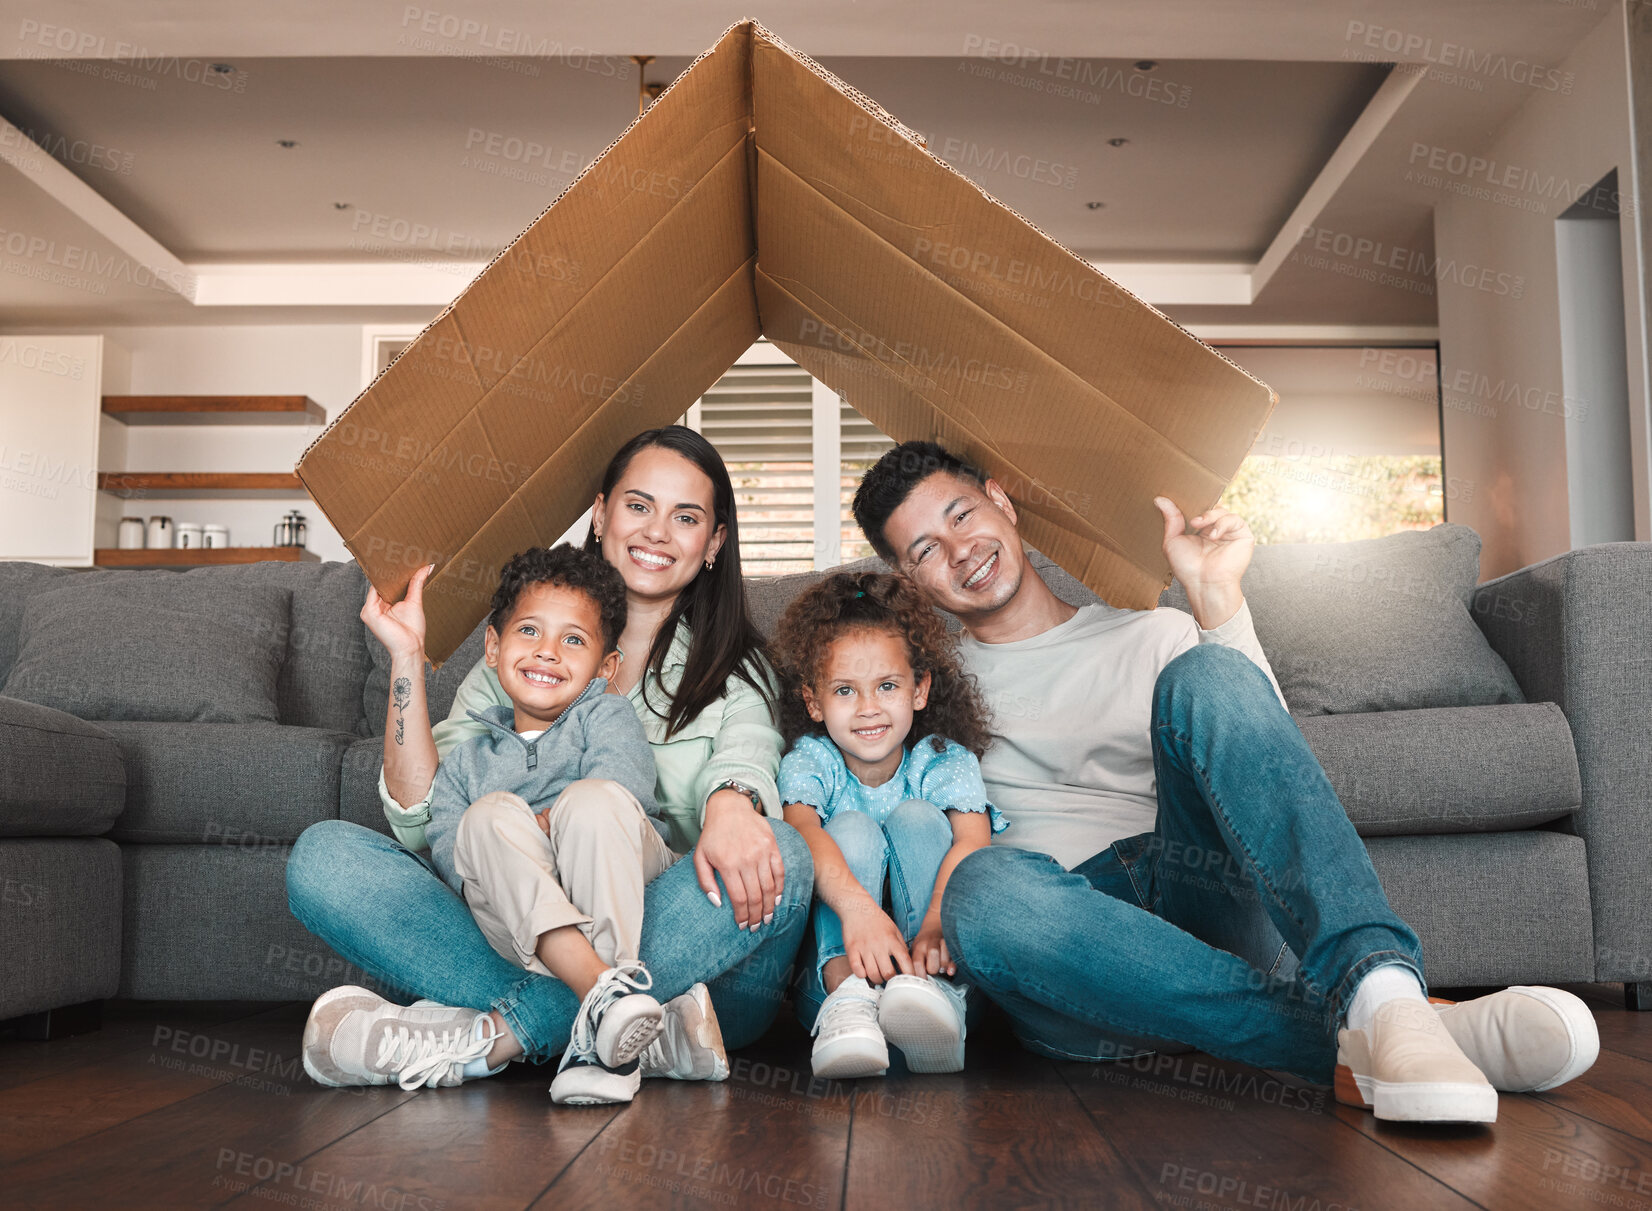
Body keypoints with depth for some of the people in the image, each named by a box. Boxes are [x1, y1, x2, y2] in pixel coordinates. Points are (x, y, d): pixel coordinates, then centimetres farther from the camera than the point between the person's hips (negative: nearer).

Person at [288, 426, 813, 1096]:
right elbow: (421, 823, 4)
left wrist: (730, 802, -35)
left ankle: (491, 1034, -30)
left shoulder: (738, 672, 14)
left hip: (683, 960, -1)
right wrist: (407, 656, -4)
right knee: (324, 852, -16)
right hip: (527, 949, 2)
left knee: (781, 855, -30)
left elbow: (746, 754, -11)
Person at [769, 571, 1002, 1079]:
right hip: (840, 951, 0)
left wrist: (937, 922, -45)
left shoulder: (946, 761, -1)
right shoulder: (809, 761, -3)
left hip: (923, 947, 0)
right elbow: (803, 829, -26)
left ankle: (930, 986, -40)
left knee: (915, 818, -19)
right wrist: (856, 906, -49)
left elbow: (972, 839, -22)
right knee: (852, 828, -22)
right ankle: (848, 995, -46)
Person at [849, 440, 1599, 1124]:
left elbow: (1263, 746, 6)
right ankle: (1355, 1039, -41)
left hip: (1212, 900, 1)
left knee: (1205, 676, -25)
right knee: (982, 888, -38)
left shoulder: (1149, 636, 21)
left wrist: (1217, 601, -5)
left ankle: (1377, 986, -46)